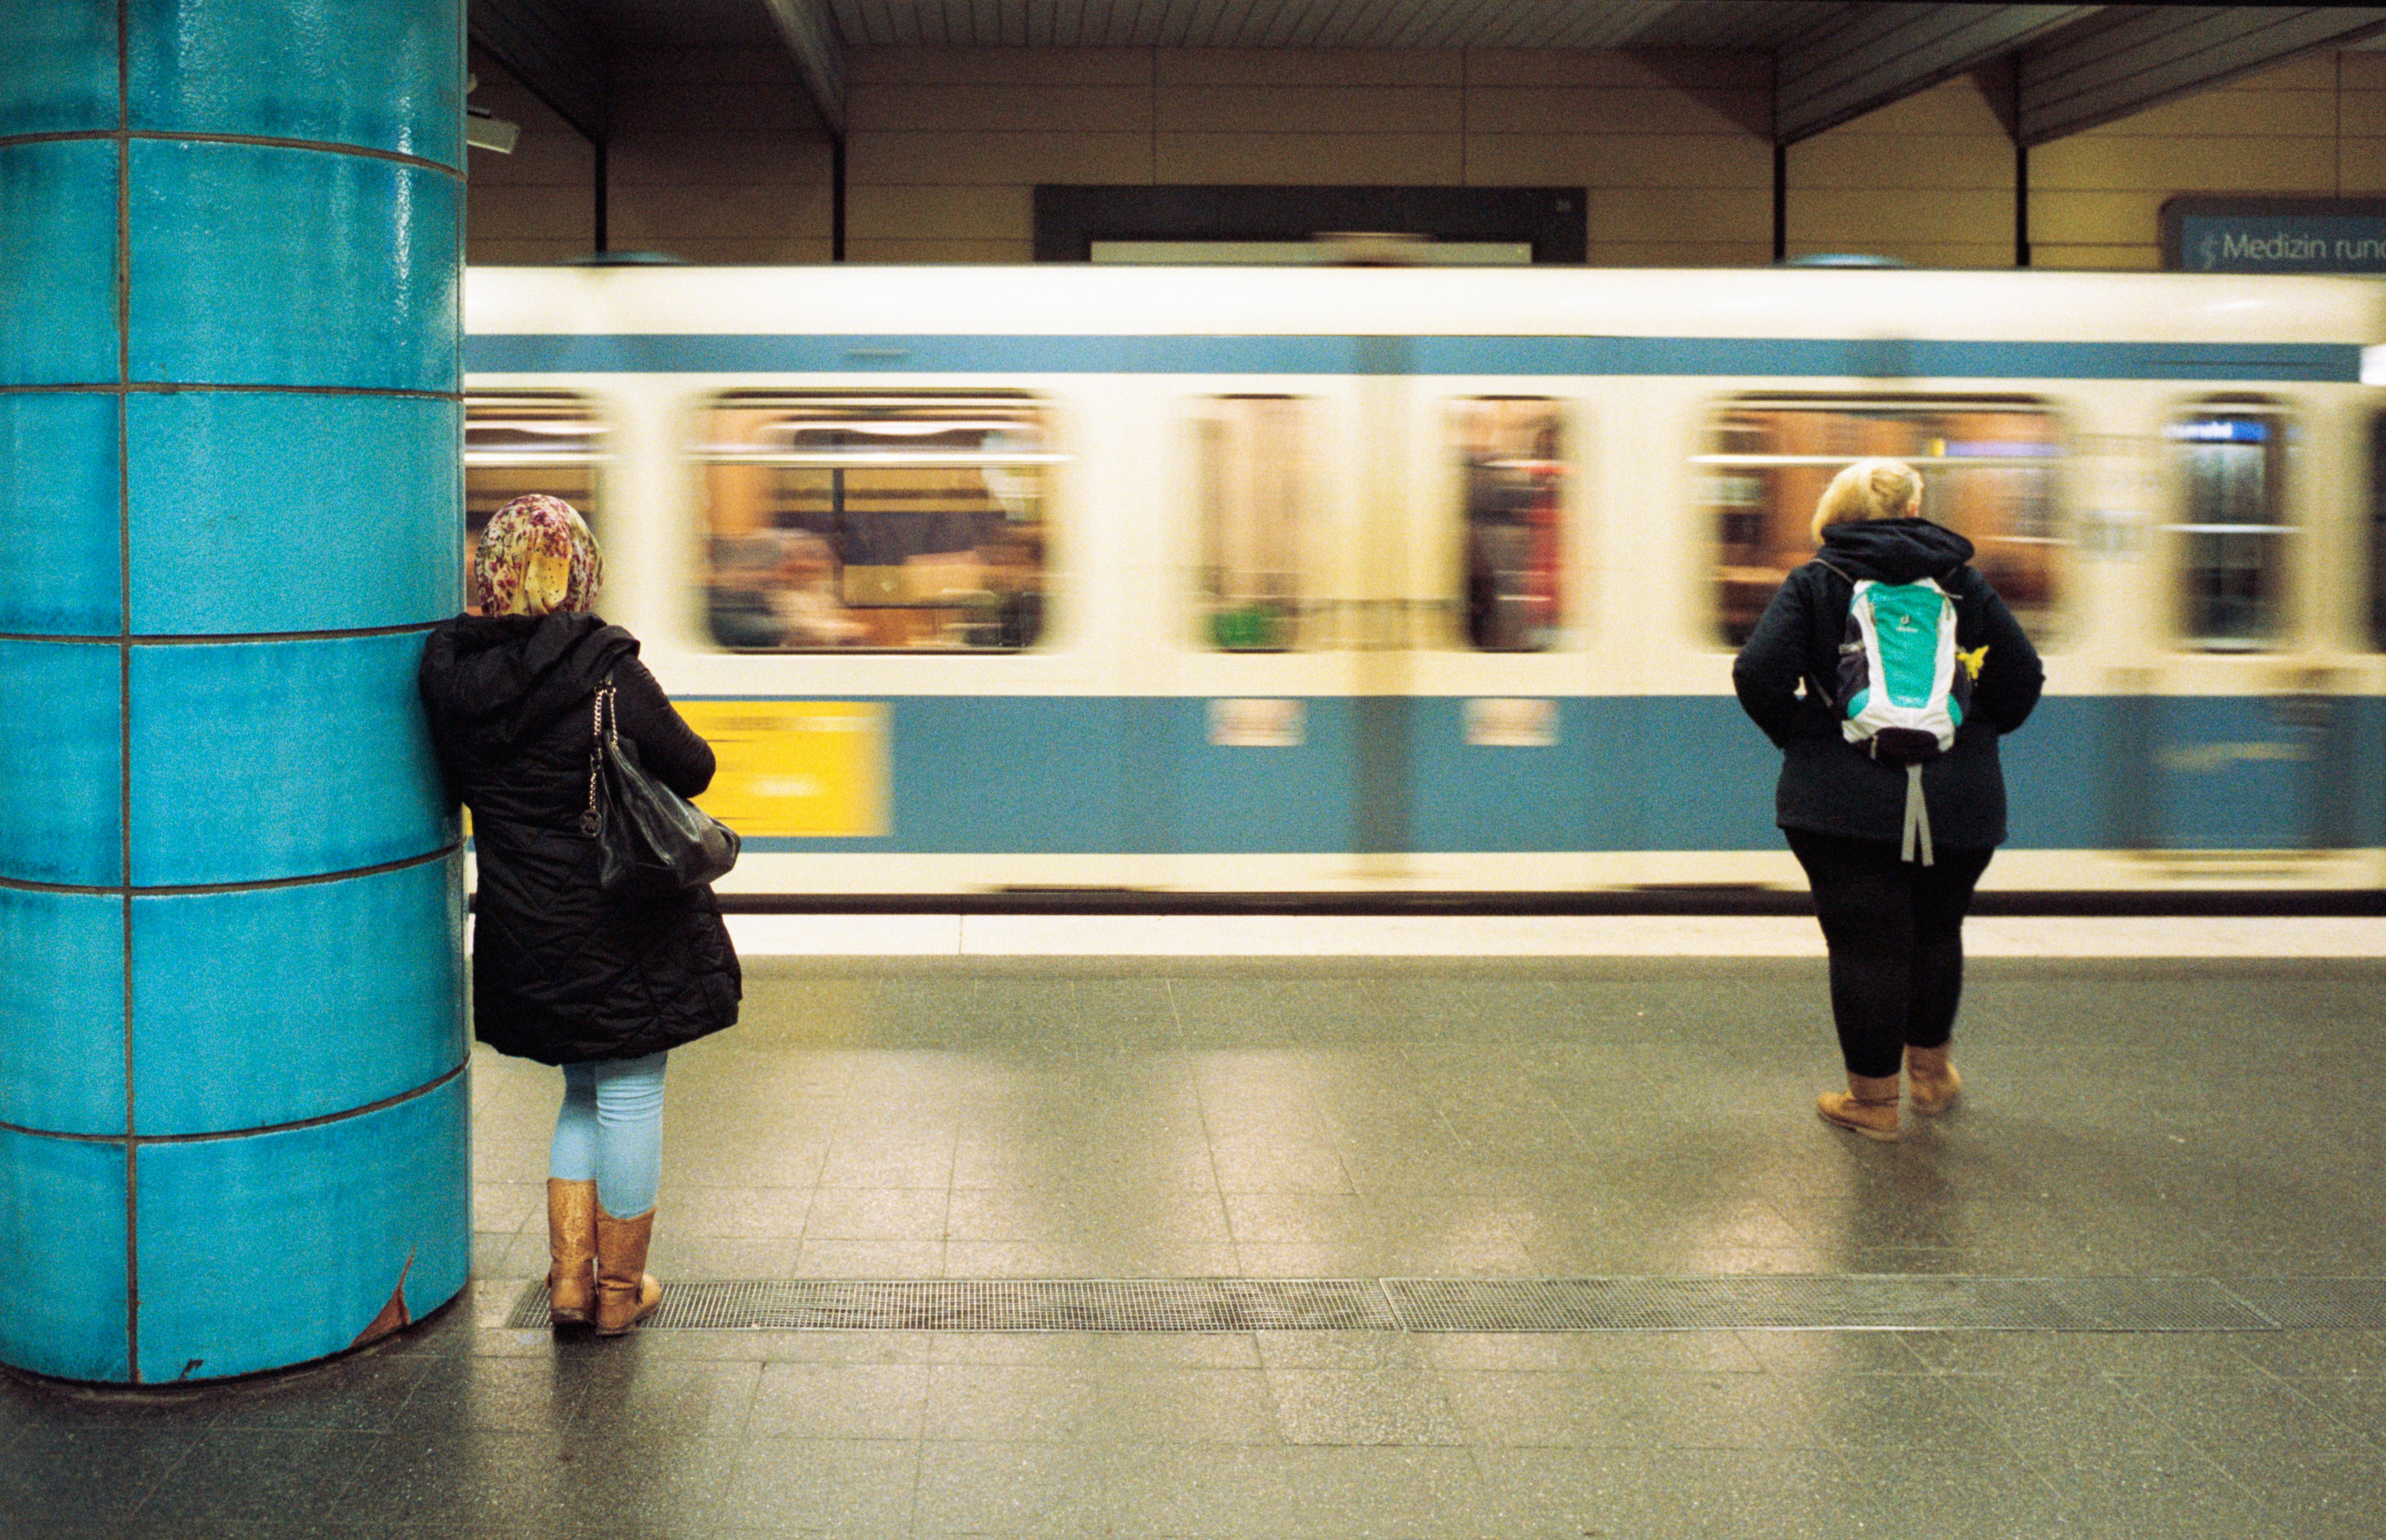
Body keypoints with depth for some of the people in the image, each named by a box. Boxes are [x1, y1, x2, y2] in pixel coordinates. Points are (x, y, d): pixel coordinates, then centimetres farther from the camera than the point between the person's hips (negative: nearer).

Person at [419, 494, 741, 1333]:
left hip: (524, 923, 5)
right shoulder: (604, 667, -17)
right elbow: (692, 769, -7)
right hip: (624, 919, -5)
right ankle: (620, 1291, 20)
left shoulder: (448, 671, -3)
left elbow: (459, 787, 10)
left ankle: (570, 1275, 24)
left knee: (586, 1090, 22)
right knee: (630, 1096, 8)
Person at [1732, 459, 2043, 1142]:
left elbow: (1758, 675, -11)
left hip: (1845, 800, -2)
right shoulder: (1963, 581, 7)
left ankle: (1872, 1098, 12)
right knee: (1936, 933, 20)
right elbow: (2023, 676, 5)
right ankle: (1931, 1070, 36)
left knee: (1865, 944, 4)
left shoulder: (1814, 583, 0)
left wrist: (1799, 735, 5)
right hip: (1958, 798, 3)